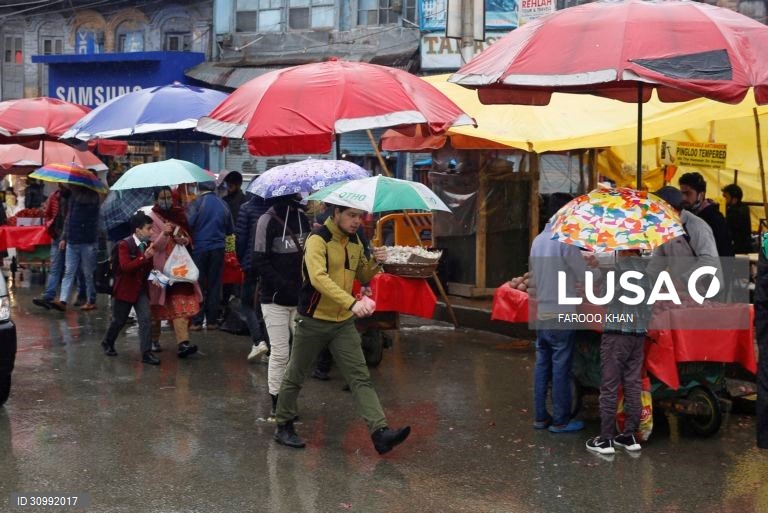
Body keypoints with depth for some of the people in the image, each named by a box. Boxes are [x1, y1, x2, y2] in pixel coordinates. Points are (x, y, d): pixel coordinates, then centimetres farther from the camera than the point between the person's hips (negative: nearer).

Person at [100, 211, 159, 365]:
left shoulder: (148, 245, 1)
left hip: (141, 289, 4)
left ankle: (146, 353, -4)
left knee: (146, 319, -7)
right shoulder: (125, 245, -16)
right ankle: (107, 343, 37)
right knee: (119, 320, 12)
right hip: (124, 289, -4)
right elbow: (125, 267, -29)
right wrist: (144, 257, -36)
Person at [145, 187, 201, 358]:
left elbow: (188, 238, 17)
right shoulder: (152, 218, -2)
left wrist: (184, 240, -6)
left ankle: (183, 343, -19)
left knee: (182, 304, -11)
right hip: (161, 267, -3)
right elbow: (155, 246, -11)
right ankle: (154, 341, 26)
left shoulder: (178, 214, 11)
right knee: (157, 306, 9)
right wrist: (164, 233, -29)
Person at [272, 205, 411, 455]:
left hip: (344, 323, 6)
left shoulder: (355, 243, 7)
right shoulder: (318, 239, -16)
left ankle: (380, 432, -10)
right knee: (295, 377, 11)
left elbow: (363, 277, 16)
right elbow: (318, 278, -31)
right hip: (313, 321, -5)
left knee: (361, 377, -5)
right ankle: (283, 427, 28)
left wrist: (375, 263, -7)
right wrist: (352, 303, -40)